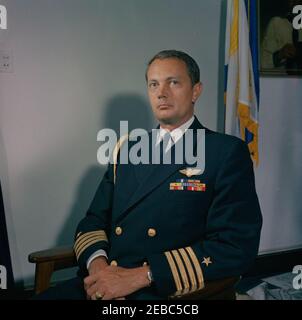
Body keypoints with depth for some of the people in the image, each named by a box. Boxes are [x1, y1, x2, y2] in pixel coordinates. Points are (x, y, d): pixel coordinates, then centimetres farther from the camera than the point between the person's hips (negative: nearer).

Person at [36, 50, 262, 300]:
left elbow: (235, 247, -9)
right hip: (105, 284, 4)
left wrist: (140, 276, -15)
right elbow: (94, 221, 15)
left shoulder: (228, 153, -1)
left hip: (168, 291, -4)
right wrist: (98, 265, -8)